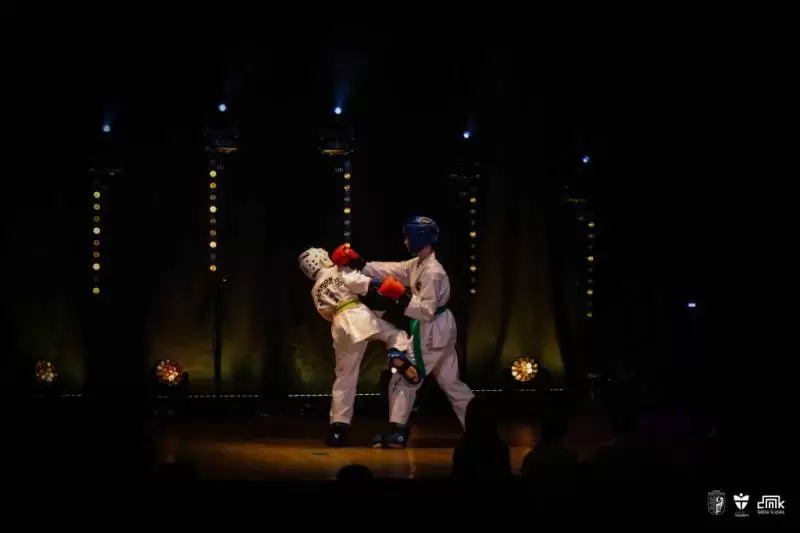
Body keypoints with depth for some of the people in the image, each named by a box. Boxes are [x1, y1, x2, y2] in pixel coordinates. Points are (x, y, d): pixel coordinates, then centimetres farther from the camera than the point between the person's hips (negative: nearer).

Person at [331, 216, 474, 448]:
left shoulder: (433, 272, -23)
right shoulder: (416, 265, 8)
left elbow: (426, 311, -25)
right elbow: (388, 270, 8)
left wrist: (401, 296, -28)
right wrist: (357, 262, 1)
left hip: (432, 333, -10)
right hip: (436, 331, 10)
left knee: (404, 378, -3)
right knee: (451, 383, 15)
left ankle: (397, 432, 1)